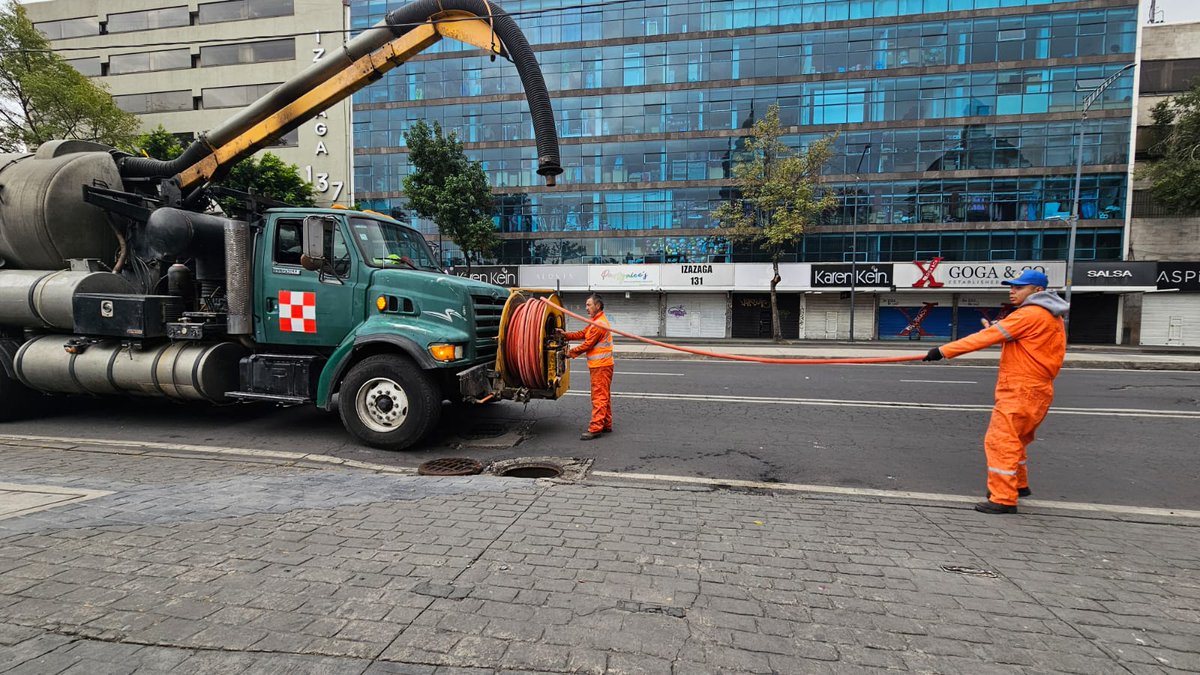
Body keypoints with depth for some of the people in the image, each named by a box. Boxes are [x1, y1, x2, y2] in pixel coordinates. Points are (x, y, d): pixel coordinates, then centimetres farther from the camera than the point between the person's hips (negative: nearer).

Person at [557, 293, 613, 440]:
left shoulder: (599, 323, -18)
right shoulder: (597, 321, 17)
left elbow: (588, 344, -17)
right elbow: (582, 334, 14)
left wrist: (571, 352, -5)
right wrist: (565, 334, 2)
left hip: (600, 366, -11)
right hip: (600, 365, 11)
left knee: (599, 397, -8)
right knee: (604, 396, 15)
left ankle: (595, 428, -7)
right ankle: (606, 424, 23)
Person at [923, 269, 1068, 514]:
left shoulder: (1029, 314, -16)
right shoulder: (1050, 317, 15)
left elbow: (986, 337, -20)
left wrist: (944, 350, -20)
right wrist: (998, 327, 8)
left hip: (1020, 392, -10)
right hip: (1037, 390, 10)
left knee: (1001, 441, -8)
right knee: (1013, 439, 23)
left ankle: (1004, 499, -6)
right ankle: (1019, 485, 36)